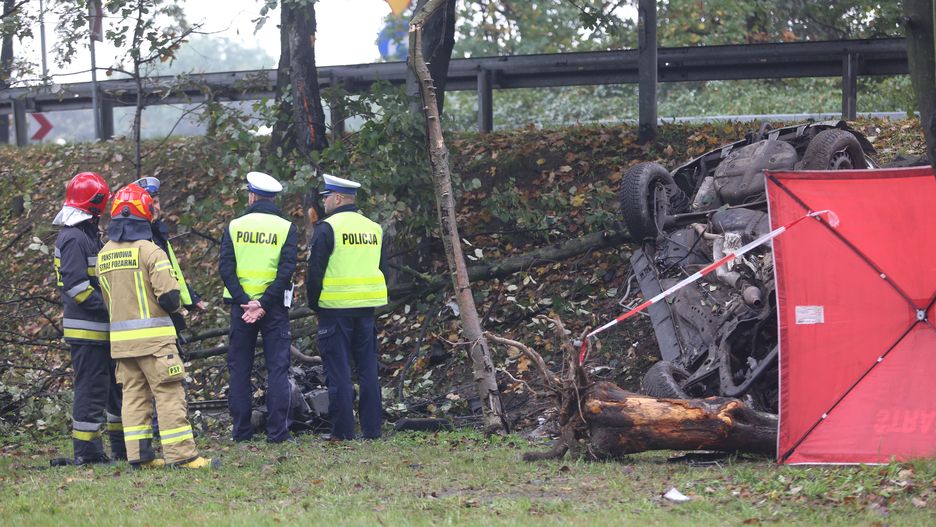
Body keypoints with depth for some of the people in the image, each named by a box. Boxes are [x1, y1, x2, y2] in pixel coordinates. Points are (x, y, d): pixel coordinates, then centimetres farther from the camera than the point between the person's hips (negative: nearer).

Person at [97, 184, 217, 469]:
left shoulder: (104, 255, 9)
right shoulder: (149, 251, -13)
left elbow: (108, 297, 15)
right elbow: (168, 295, -17)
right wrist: (177, 307, 4)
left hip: (120, 336, 7)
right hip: (152, 336, -7)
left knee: (134, 393, 11)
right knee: (169, 393, -5)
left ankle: (139, 455, 9)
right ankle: (182, 454, -7)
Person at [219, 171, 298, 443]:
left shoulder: (234, 227, 3)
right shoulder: (287, 229, 0)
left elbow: (226, 267, -7)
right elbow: (287, 270, -12)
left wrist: (243, 301, -12)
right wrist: (263, 303, -15)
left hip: (241, 304, 1)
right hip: (275, 307, -1)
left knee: (239, 369, 8)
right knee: (277, 369, 2)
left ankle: (241, 430, 7)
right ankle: (277, 431, -5)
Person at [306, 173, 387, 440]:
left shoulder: (328, 228, -10)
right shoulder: (374, 228, 11)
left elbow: (315, 271, -11)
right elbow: (381, 269, 17)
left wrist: (314, 305, 2)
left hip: (335, 308, -6)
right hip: (366, 308, 6)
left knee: (338, 371, -2)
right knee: (368, 369, 10)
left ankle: (343, 431, -2)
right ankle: (372, 429, 10)